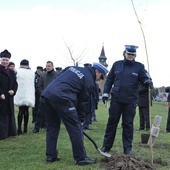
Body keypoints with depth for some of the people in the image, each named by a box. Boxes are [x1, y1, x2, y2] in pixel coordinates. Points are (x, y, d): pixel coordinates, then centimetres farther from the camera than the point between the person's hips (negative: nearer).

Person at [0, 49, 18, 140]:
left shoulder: (11, 72, 15)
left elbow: (15, 83, 15)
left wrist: (13, 90, -4)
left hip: (9, 98, 6)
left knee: (10, 115, 12)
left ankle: (10, 133, 21)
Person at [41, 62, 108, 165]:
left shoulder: (74, 68, 25)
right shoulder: (89, 81, 5)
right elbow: (84, 102, 6)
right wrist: (80, 120, 15)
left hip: (47, 93, 8)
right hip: (61, 98, -8)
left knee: (52, 127, 18)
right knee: (76, 128, 1)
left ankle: (51, 155, 23)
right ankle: (81, 158, 6)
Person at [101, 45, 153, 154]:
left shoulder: (139, 66, 4)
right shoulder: (117, 64, 9)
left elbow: (145, 79, 0)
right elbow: (109, 80, 12)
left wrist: (148, 82, -24)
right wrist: (106, 93, 5)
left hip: (130, 101, -1)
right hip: (116, 99, 1)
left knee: (128, 124, 5)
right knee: (112, 122, 5)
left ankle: (127, 147, 13)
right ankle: (106, 146, 14)